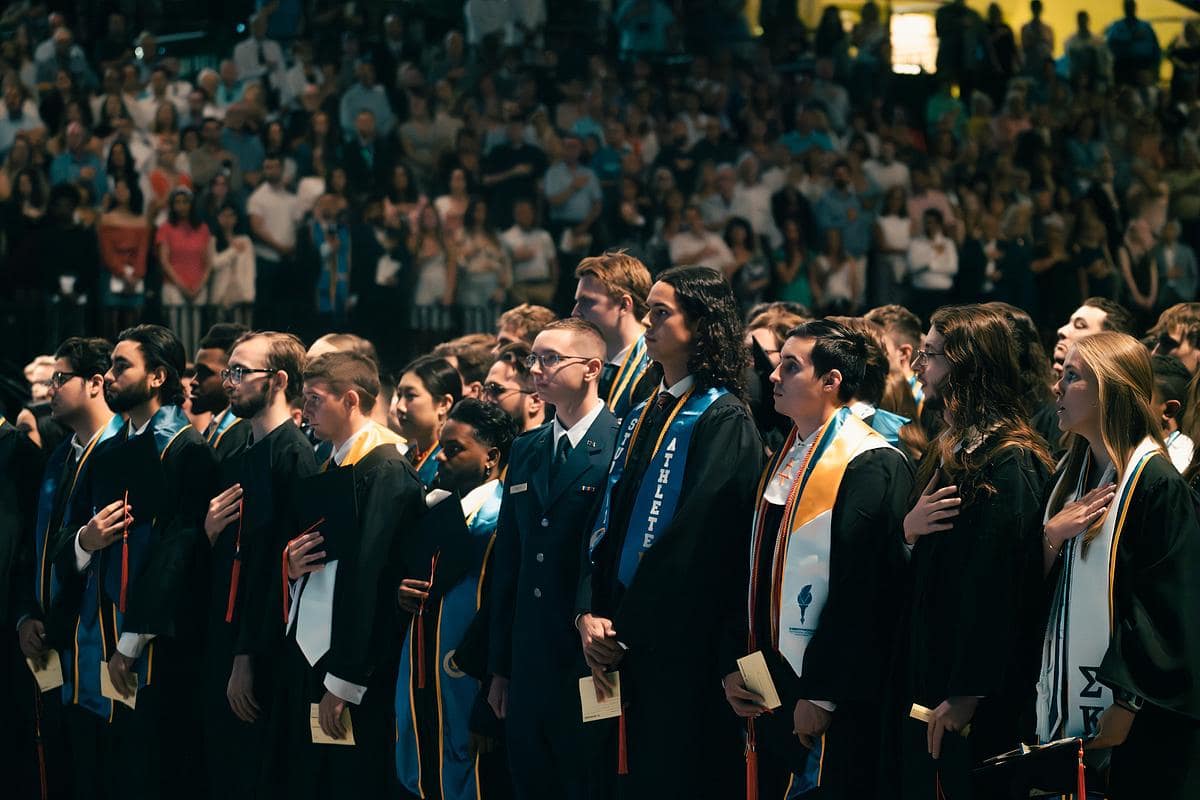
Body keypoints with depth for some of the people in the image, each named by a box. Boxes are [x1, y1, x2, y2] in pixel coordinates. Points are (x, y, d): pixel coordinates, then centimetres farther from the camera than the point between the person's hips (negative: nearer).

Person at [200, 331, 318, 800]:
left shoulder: (294, 455, -13)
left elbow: (284, 566, -19)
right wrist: (208, 532, -2)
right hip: (222, 644, 9)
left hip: (262, 656, -9)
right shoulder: (235, 458, 16)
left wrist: (249, 657, -19)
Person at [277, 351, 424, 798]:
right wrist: (292, 565, -1)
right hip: (303, 659, 9)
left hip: (351, 673, -9)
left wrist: (341, 682, -20)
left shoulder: (385, 470, -13)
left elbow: (369, 578, -18)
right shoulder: (332, 468, 15)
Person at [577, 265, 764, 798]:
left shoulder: (724, 421, -9)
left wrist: (623, 630, -15)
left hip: (683, 643, -7)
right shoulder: (643, 417, 16)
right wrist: (590, 613, -4)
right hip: (622, 642, 7)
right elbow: (608, 521, 12)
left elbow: (693, 539, -16)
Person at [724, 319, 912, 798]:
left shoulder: (872, 466, -13)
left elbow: (864, 592, -19)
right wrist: (734, 667, 9)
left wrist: (821, 695, -19)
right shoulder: (782, 461, 14)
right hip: (763, 694, 8)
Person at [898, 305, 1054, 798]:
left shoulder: (1009, 464, -16)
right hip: (924, 675, 9)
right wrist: (907, 531, -6)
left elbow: (997, 582, -21)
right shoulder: (947, 452, 13)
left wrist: (968, 692, -22)